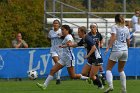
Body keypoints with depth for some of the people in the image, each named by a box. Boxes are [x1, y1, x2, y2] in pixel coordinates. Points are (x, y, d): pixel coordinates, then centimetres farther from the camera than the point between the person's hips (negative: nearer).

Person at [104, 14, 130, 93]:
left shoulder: (115, 27, -1)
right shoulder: (126, 29, 14)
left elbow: (113, 37, -17)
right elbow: (128, 42, 15)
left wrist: (108, 47, -20)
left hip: (116, 50, -5)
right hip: (125, 51, 5)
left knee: (109, 69, 1)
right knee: (121, 70, 18)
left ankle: (110, 85, -21)